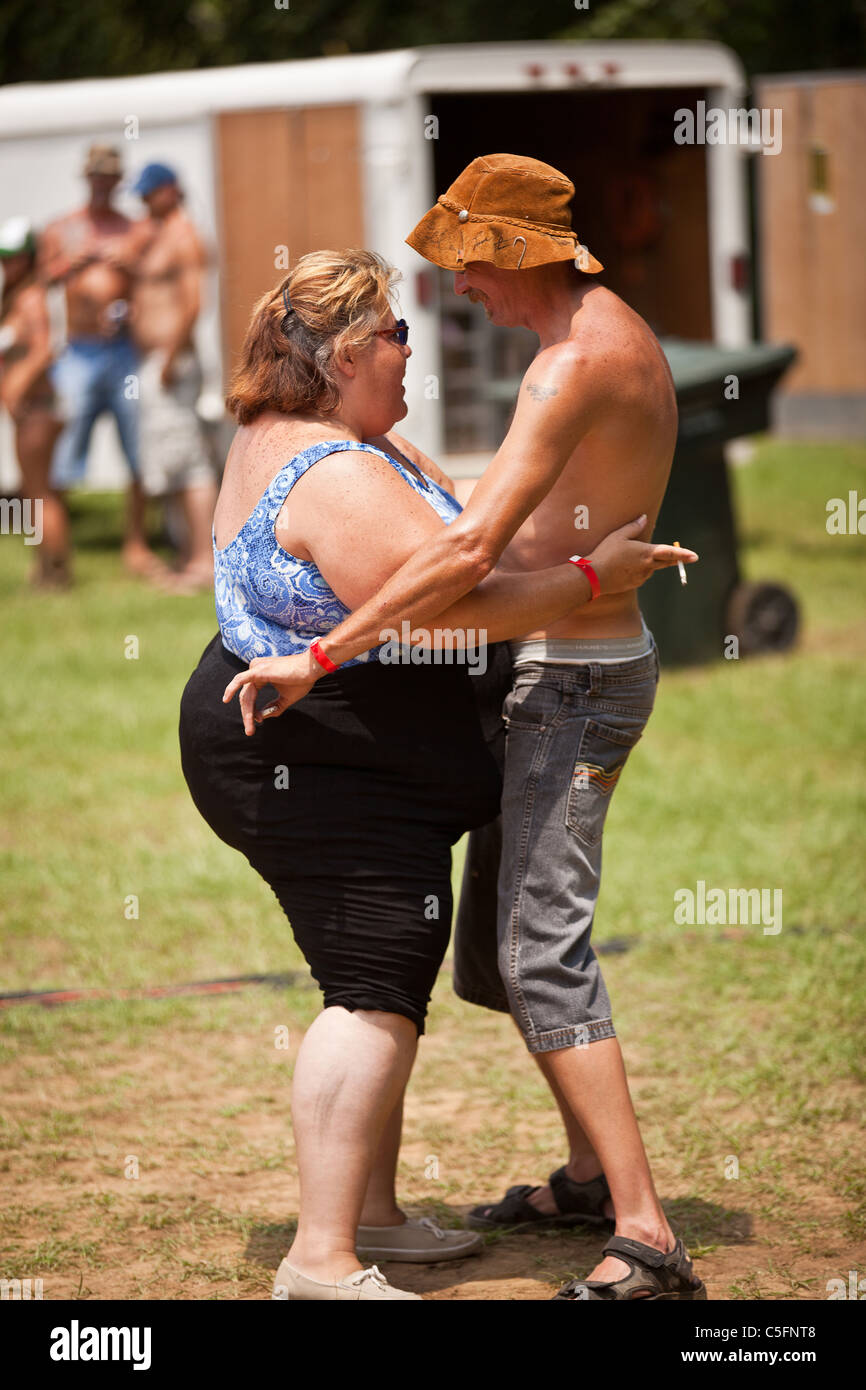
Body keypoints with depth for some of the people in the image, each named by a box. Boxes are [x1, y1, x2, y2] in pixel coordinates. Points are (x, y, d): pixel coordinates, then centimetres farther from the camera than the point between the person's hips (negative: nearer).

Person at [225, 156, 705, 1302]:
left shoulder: (575, 363, -21)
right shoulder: (623, 336, 11)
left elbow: (471, 548, -31)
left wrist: (318, 657, -28)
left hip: (571, 684, -10)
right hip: (578, 663, 10)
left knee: (542, 957, -18)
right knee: (493, 943, 19)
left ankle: (647, 1242, -23)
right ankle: (593, 1172, 31)